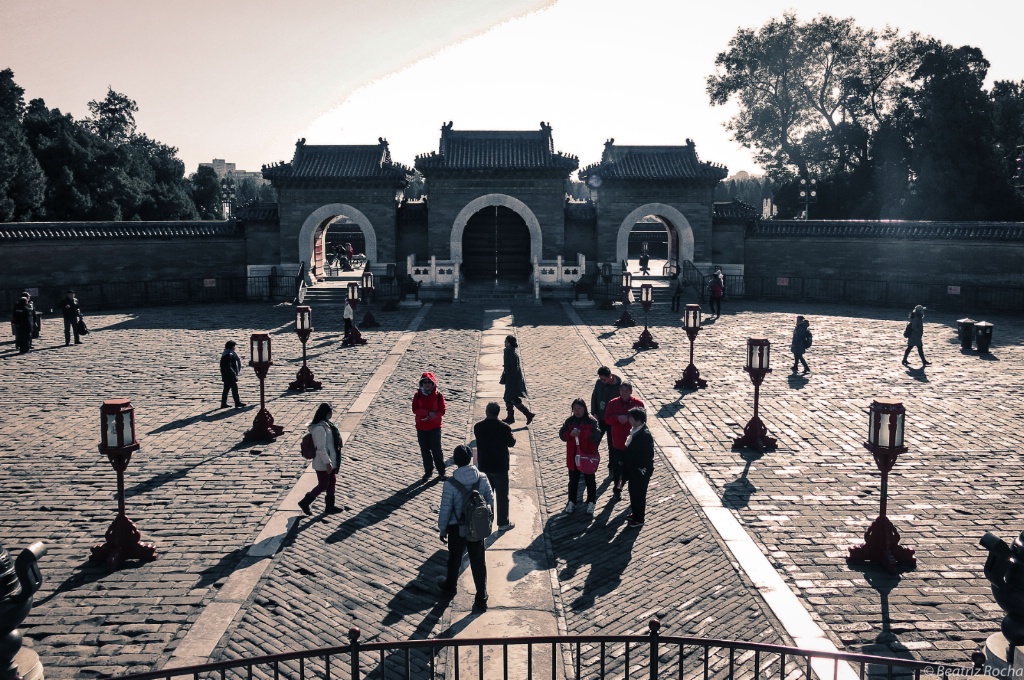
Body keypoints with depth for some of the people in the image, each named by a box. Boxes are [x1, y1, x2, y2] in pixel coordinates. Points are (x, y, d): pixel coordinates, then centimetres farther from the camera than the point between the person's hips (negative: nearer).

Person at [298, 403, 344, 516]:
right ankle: (305, 502, 16)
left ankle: (330, 506, 27)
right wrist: (327, 463, -23)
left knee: (332, 482, 16)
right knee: (323, 485, 2)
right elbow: (321, 448, -26)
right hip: (323, 464, -10)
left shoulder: (326, 424, 6)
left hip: (330, 460, 10)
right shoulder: (320, 428, -26)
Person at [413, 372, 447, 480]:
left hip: (435, 427, -2)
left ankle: (441, 472, 9)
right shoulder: (417, 395, -1)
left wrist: (431, 417, -21)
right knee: (425, 450, 9)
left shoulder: (438, 395, -5)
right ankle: (428, 471, 21)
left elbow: (442, 411, -8)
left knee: (436, 449, 0)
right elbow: (415, 409, -10)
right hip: (421, 427, 2)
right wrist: (428, 412, -21)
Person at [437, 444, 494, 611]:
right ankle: (481, 599, 20)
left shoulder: (450, 484, -22)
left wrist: (442, 530, 0)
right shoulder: (482, 478, -12)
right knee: (478, 562, 14)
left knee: (454, 559, 22)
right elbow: (490, 501, -1)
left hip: (457, 528, -2)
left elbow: (445, 510, -15)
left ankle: (450, 587, 46)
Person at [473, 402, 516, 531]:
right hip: (500, 466, -3)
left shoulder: (477, 427, -10)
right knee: (502, 495, 9)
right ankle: (503, 523, 16)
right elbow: (511, 443, -4)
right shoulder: (504, 428, -19)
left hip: (483, 466, 3)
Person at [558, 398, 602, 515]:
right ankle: (571, 502, 26)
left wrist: (582, 433, -31)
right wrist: (570, 434, -26)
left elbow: (597, 435, -23)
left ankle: (591, 502, 25)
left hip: (588, 456, -3)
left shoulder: (591, 421, -11)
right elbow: (562, 435, -6)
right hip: (573, 456, 3)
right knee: (573, 480, 14)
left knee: (590, 480, 12)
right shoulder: (569, 421, -1)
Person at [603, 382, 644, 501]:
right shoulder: (613, 403, -3)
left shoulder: (638, 403, -7)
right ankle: (617, 489, 26)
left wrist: (629, 419, -22)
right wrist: (617, 418, -23)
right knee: (617, 466, 12)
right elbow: (607, 419, -3)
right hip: (618, 441, 2)